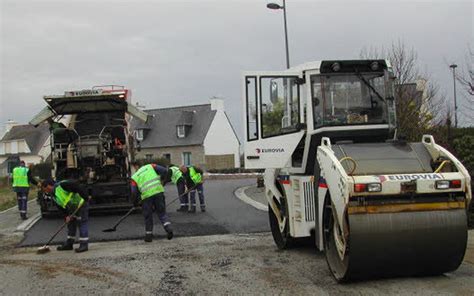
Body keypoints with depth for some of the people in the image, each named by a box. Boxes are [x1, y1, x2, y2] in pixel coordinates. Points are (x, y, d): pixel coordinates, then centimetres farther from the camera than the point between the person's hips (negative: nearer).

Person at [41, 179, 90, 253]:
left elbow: (77, 186, -26)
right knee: (71, 224, 14)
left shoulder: (61, 185, -21)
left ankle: (84, 244, -7)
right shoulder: (54, 195, 8)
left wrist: (85, 197, -27)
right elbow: (61, 207, 8)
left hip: (81, 204, -10)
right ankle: (69, 244, 23)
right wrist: (67, 215, -6)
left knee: (82, 223, -9)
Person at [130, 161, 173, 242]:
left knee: (148, 216, 13)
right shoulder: (150, 166, 15)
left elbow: (134, 192, 7)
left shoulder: (134, 177, 14)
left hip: (146, 196, -1)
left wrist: (135, 203, 21)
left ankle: (149, 235, 19)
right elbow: (164, 171, 4)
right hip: (158, 192, 1)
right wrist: (163, 182, 16)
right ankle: (169, 229, -6)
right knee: (162, 213, 11)